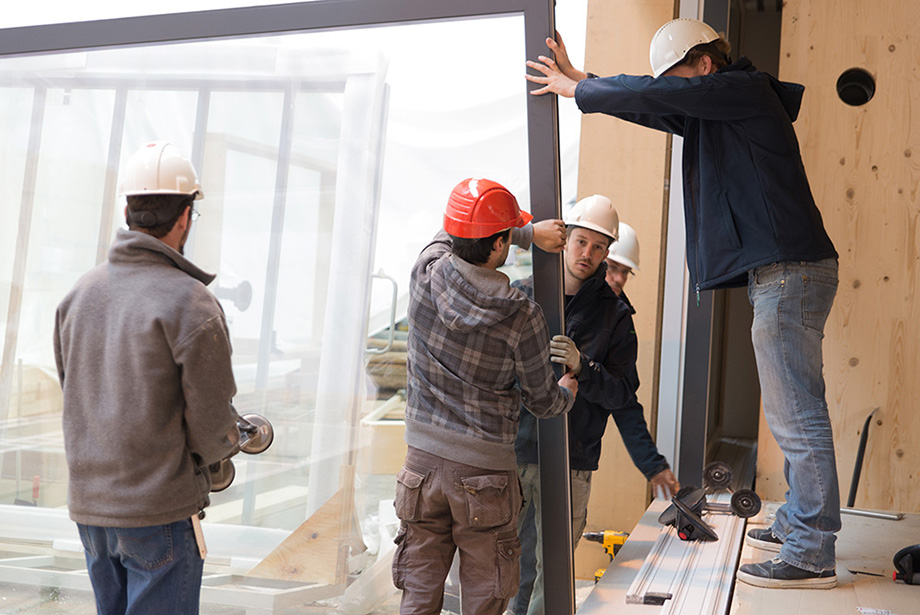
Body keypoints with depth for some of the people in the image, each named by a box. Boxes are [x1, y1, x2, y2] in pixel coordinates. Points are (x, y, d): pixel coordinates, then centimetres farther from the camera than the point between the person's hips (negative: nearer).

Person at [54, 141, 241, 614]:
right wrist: (224, 446, 9)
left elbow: (74, 396, 11)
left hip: (88, 504, 7)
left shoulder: (80, 293, 4)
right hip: (160, 509, -7)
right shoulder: (190, 303, -17)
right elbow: (212, 424, -13)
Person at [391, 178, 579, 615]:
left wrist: (532, 234, 20)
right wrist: (568, 394, 23)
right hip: (486, 471, -3)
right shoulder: (523, 317, -14)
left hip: (423, 461, 4)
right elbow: (542, 403, 1)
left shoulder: (427, 271, -7)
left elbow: (459, 235, 19)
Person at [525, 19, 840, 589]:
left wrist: (578, 89, -3)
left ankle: (812, 554, -4)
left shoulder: (746, 89, -8)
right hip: (778, 272, 10)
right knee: (793, 412, 15)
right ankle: (798, 525, 24)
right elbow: (656, 109, 25)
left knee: (797, 414, -9)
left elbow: (654, 95, -14)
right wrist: (581, 80, 16)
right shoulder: (714, 111, 20)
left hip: (789, 270, -10)